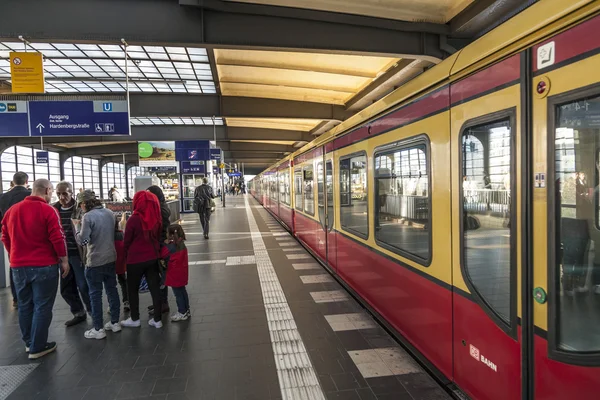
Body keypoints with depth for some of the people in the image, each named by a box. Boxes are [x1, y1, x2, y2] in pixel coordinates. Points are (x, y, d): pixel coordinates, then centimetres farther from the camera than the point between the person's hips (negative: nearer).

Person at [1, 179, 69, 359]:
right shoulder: (48, 210, -12)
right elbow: (57, 238, -17)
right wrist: (64, 259, -7)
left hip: (18, 266, 6)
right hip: (44, 266, -6)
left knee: (25, 305, 18)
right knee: (42, 306, 3)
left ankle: (29, 342, 30)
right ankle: (37, 347, 8)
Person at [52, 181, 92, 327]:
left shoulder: (80, 208, -10)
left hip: (78, 253, -6)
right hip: (63, 254, 6)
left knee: (83, 286, -1)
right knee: (66, 288, 13)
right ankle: (79, 313, 31)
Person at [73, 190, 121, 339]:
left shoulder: (87, 217, -17)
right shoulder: (110, 213, 5)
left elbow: (82, 241, -18)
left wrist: (77, 226, -4)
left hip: (95, 262, -7)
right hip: (111, 259, 7)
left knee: (95, 294, 3)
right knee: (112, 290, 14)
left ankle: (98, 329, 9)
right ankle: (115, 322, 23)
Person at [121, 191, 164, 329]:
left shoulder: (134, 219, -16)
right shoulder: (156, 218, -1)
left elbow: (127, 241, -7)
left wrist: (126, 256, 9)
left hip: (136, 259, -4)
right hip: (153, 258, 5)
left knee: (133, 289, 13)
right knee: (155, 288, 9)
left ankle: (135, 319, 23)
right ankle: (157, 319, 14)